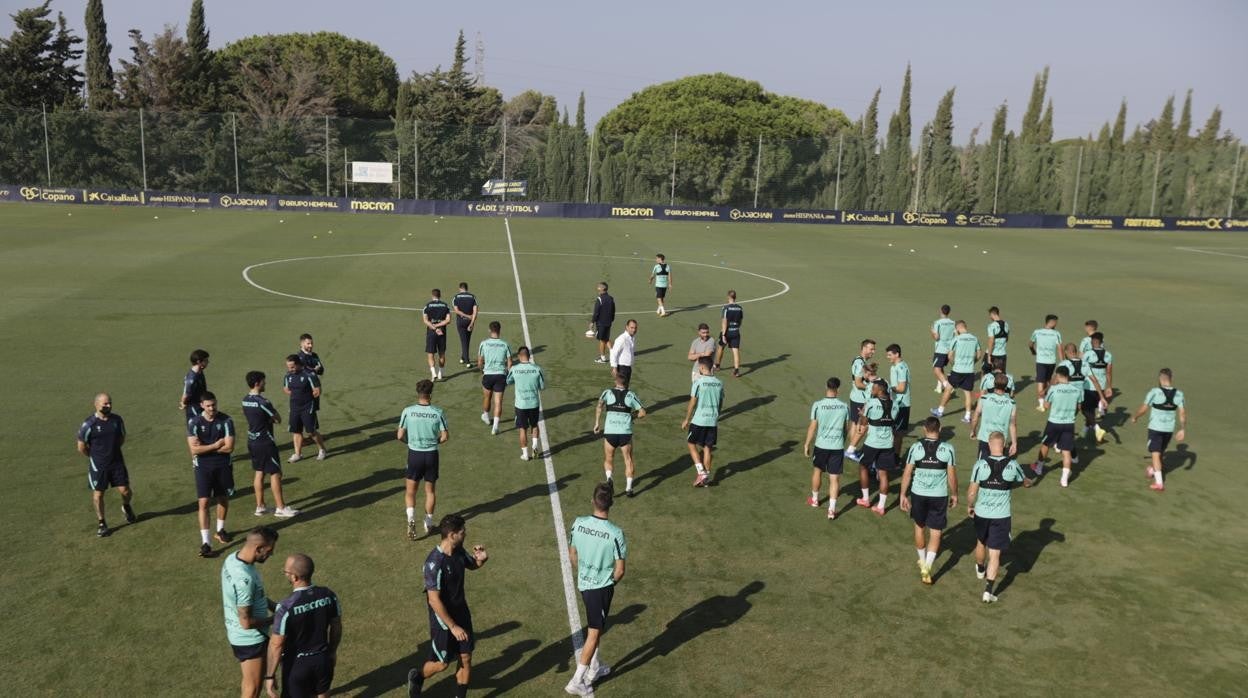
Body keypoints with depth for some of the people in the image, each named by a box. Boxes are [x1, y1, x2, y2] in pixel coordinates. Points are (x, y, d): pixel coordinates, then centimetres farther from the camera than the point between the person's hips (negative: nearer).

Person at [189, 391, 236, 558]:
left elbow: (229, 447, -15)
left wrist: (205, 448, -13)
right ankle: (205, 543, -8)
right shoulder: (194, 423, -9)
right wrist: (215, 446, -15)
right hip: (203, 467, -2)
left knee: (223, 498, 16)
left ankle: (220, 530, 40)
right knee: (203, 502, -8)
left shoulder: (226, 421, -9)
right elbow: (194, 449, -16)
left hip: (223, 466, 2)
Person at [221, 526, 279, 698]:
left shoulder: (232, 559, -5)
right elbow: (246, 622, -28)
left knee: (250, 683, 27)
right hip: (250, 639, -9)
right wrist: (275, 618, -14)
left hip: (237, 634, 9)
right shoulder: (244, 578, -35)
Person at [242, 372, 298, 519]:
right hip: (265, 442, -8)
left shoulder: (245, 400, 5)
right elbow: (278, 419, -15)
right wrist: (271, 418, 4)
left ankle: (260, 506, 20)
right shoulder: (262, 402, -21)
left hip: (252, 440, 8)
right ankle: (280, 508, 1)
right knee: (275, 473, -2)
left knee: (259, 473, 15)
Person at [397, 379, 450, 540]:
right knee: (430, 490, 17)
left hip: (414, 454, 0)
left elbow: (400, 436, -6)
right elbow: (445, 436, -6)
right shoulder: (438, 412, -10)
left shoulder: (408, 411, -11)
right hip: (431, 455, 1)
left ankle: (411, 519, -7)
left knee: (410, 490, 13)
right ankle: (429, 523, 26)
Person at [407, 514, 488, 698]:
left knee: (466, 658, 11)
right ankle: (416, 678, 41)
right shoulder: (435, 563, -30)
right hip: (443, 619, -7)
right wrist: (452, 626, -24)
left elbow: (472, 565, 16)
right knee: (442, 663, 11)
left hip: (461, 613, 7)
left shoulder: (458, 551, -6)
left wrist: (481, 559, -9)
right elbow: (434, 600, -28)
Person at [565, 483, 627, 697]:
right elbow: (620, 570, -16)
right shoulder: (616, 534, -24)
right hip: (602, 588, -5)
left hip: (584, 584, 5)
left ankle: (594, 669, 39)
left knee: (595, 629, 25)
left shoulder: (578, 523, -11)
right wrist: (611, 582, 4)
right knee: (594, 633, 7)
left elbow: (572, 555, 3)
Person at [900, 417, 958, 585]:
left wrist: (903, 495, 1)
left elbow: (907, 473, -7)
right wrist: (954, 494, 10)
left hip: (918, 494, 1)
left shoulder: (915, 447, -8)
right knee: (935, 532, 8)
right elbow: (952, 475, -4)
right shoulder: (947, 448, -9)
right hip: (939, 496, -1)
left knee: (919, 527, 22)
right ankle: (927, 567, -6)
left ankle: (922, 561, 38)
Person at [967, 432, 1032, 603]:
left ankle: (980, 570, 51)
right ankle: (988, 590, 1)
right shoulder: (1013, 465, -11)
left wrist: (969, 506, 8)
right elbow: (1026, 483, 9)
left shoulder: (980, 464, -15)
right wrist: (1028, 481, 31)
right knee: (995, 554, 5)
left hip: (981, 513, 1)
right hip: (1001, 516, -1)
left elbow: (971, 493, -11)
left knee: (981, 543, 26)